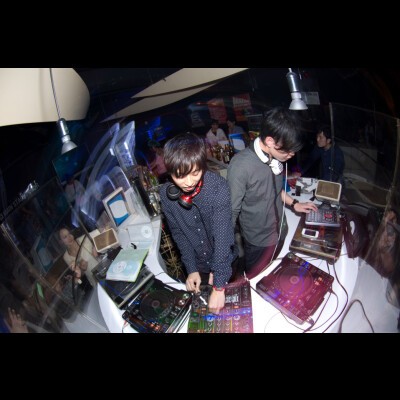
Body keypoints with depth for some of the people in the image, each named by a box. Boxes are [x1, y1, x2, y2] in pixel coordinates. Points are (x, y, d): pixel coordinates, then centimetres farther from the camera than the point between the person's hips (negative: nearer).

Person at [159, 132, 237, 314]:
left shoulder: (218, 188, -30)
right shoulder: (166, 194, -18)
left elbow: (222, 235, -32)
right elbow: (178, 233, -7)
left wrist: (219, 286, -33)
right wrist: (191, 269, -11)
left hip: (224, 261, -2)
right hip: (198, 265, 3)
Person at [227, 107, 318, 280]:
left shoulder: (275, 156, -9)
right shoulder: (240, 165, -30)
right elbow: (232, 212, -22)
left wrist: (294, 204, 8)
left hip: (280, 232, 6)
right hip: (259, 242, -6)